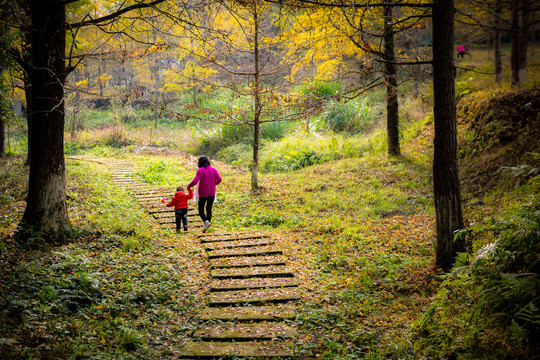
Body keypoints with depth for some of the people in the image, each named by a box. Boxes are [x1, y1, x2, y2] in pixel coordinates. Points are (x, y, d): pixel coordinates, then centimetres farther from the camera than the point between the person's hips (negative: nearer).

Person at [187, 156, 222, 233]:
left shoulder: (200, 170, -9)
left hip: (203, 194, -3)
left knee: (201, 210, 7)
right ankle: (206, 227, 9)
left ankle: (206, 221, -18)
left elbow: (195, 181, -17)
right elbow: (219, 179, -3)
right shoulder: (213, 169, 1)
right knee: (209, 209, 10)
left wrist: (189, 186, 0)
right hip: (211, 193, 3)